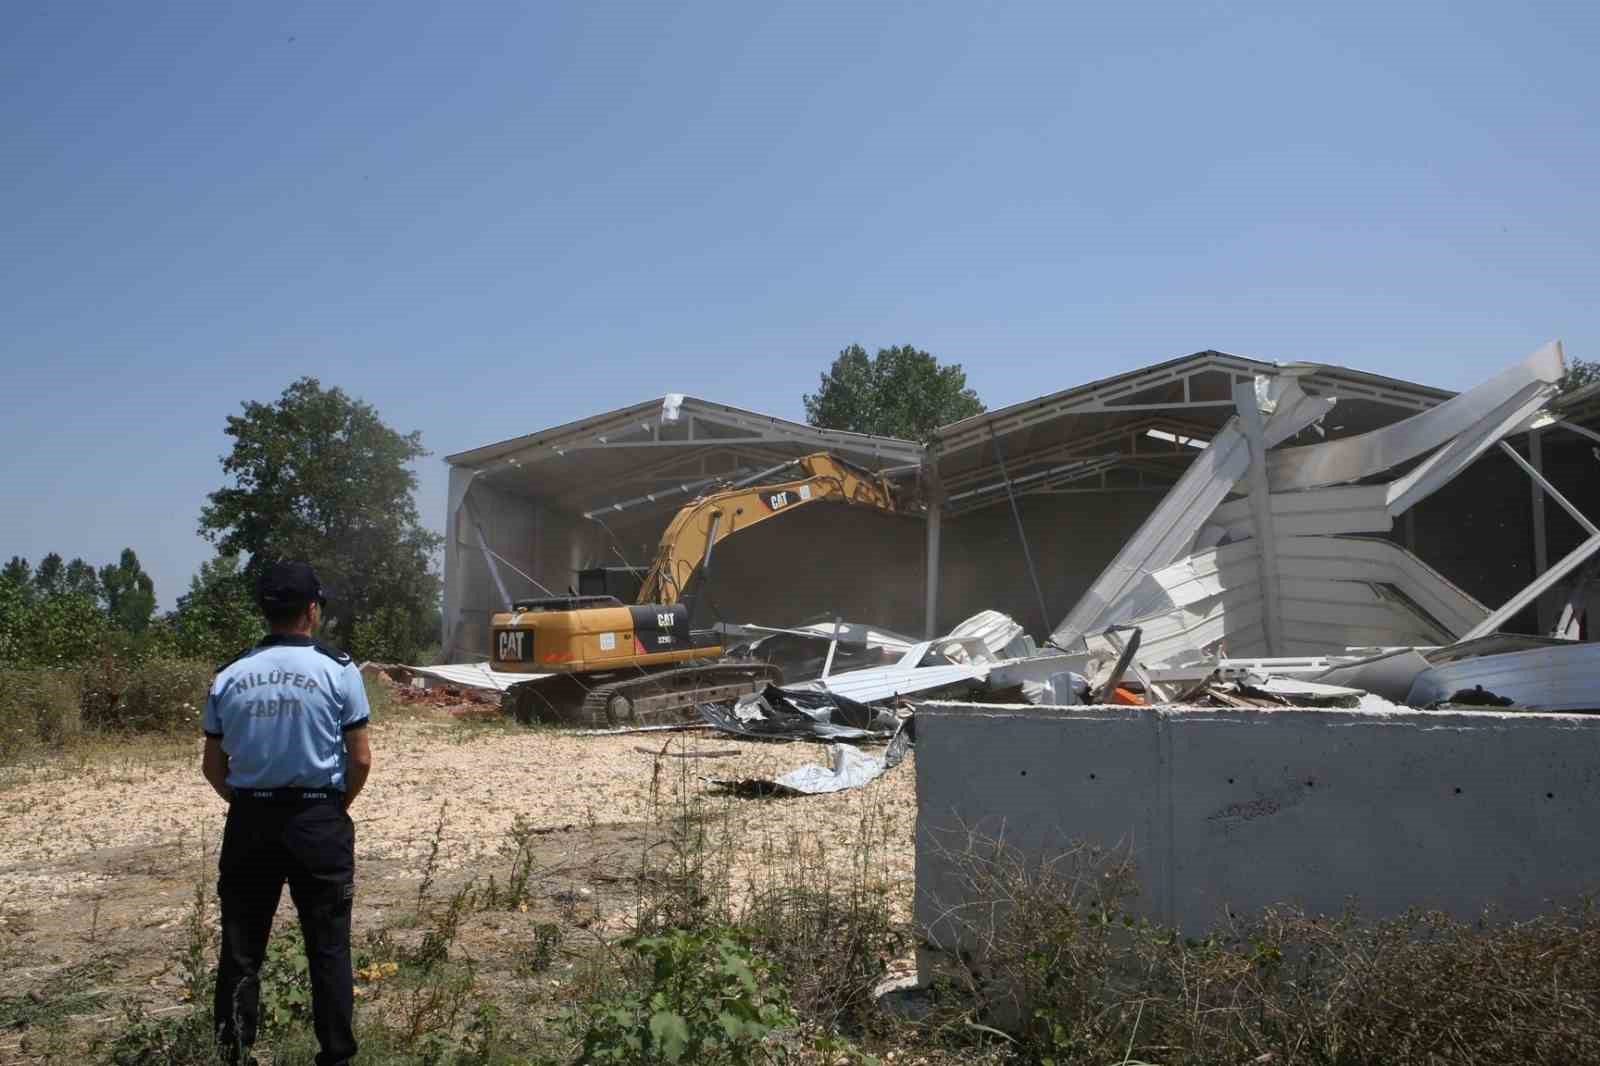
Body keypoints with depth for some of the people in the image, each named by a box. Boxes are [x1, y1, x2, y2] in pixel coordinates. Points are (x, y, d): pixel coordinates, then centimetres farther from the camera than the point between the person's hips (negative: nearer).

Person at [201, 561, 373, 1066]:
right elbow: (360, 760, -7)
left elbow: (213, 766, 6)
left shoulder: (229, 676, 2)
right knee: (328, 946, 7)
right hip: (318, 819, -2)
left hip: (249, 820, 3)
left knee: (241, 946, 12)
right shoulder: (337, 670, -7)